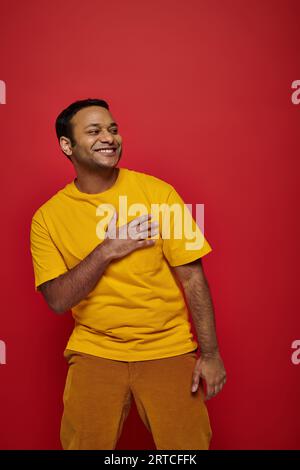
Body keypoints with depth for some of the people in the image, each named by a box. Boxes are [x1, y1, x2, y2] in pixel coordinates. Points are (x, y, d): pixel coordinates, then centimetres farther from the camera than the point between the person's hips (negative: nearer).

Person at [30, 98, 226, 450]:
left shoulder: (156, 192, -6)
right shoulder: (48, 217, -2)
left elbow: (192, 278, -5)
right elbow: (57, 300, -8)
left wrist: (210, 353, -7)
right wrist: (106, 251, -19)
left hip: (168, 350, 0)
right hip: (94, 352, 1)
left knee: (189, 443, 0)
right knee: (83, 443, 5)